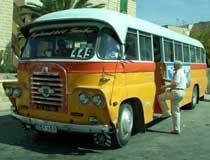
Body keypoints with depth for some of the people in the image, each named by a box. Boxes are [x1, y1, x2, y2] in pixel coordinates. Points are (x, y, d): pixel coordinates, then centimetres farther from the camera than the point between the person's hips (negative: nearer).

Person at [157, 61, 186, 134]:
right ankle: (176, 129, 12)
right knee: (176, 111, 11)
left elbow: (175, 84, -20)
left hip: (176, 92, -10)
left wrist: (166, 86, -10)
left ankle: (166, 112, 2)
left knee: (160, 97, 4)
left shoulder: (178, 72, -11)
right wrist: (167, 80, 28)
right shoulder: (182, 73, 22)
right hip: (181, 93, 10)